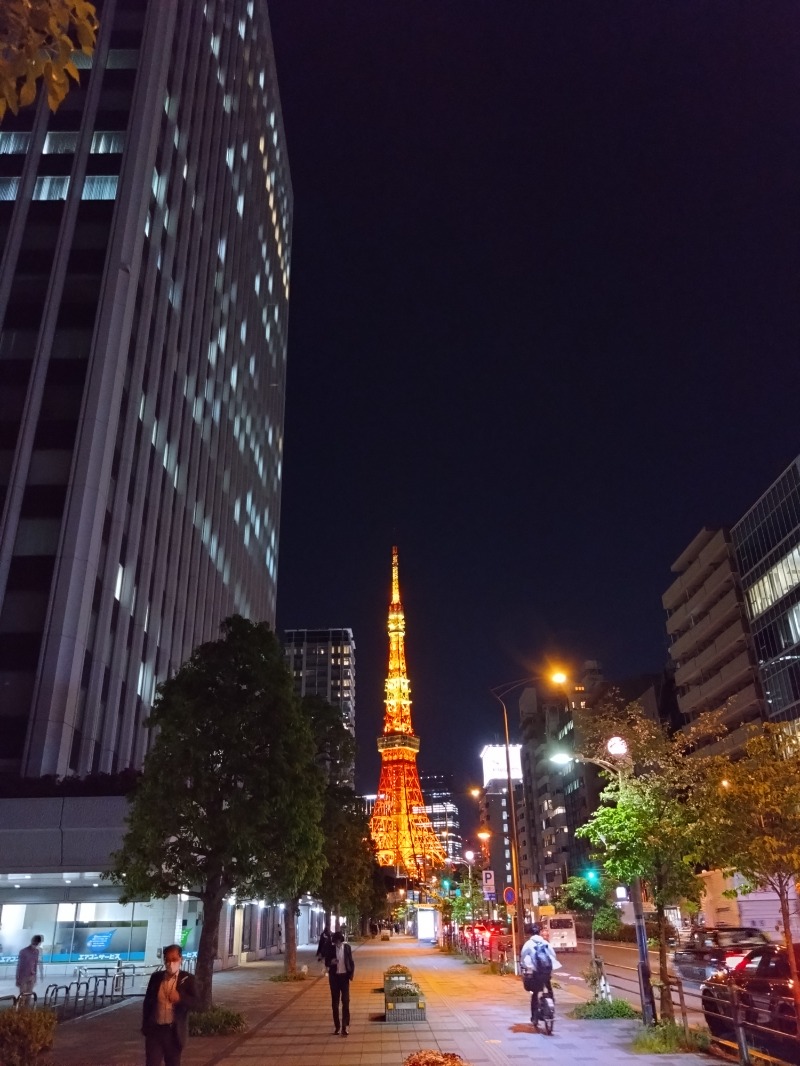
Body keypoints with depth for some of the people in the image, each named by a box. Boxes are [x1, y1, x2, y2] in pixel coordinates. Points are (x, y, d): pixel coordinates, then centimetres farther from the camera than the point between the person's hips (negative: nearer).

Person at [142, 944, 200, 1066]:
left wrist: (180, 998, -32)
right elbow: (147, 1002, 11)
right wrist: (145, 1026, 8)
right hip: (155, 1030, 1)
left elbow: (196, 1002, -14)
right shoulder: (156, 977, 1)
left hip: (174, 1031, -1)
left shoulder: (187, 978, -6)